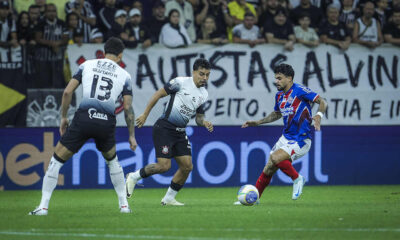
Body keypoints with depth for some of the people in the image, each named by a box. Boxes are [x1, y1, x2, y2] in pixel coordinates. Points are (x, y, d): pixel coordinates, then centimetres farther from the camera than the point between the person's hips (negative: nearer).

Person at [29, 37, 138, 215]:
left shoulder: (87, 65, 12)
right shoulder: (124, 75, 12)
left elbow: (68, 92, 6)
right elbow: (128, 108, 7)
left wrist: (63, 117, 17)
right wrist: (131, 135, 15)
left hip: (84, 117, -2)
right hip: (107, 122, 2)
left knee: (57, 160, 9)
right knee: (112, 160, 29)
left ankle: (43, 206, 2)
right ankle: (124, 205, 27)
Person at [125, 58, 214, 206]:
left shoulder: (204, 94, 10)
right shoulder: (181, 82, -11)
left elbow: (199, 117, 19)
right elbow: (159, 94, -5)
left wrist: (204, 123, -5)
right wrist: (145, 115, -7)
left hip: (180, 132, 7)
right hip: (164, 128, -7)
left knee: (187, 166, -1)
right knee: (164, 166, -17)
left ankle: (169, 198, 15)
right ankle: (133, 177, 5)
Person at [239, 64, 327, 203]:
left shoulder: (299, 91, -14)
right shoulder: (279, 95, 9)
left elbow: (322, 102, -15)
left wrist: (319, 115, -34)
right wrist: (257, 122, 21)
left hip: (300, 140, -7)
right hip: (286, 138, 7)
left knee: (275, 157, -27)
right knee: (268, 170, 7)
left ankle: (297, 179, -5)